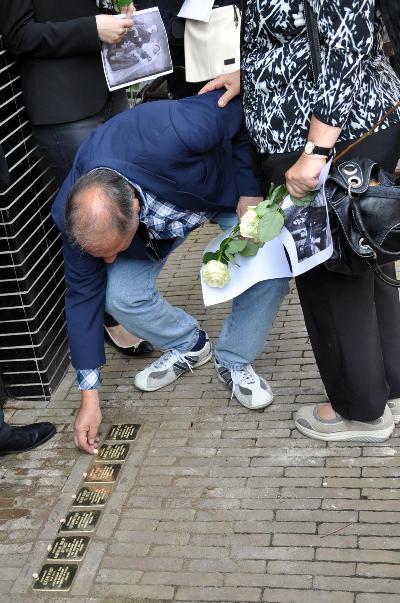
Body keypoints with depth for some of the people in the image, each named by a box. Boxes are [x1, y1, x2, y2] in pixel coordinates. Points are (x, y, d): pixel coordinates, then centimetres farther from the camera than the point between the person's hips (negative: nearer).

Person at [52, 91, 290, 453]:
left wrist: (250, 190, -26)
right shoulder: (75, 216, -31)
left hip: (231, 185, -2)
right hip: (160, 205, 2)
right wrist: (89, 396, -15)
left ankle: (234, 360, 0)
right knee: (122, 296, -18)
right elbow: (84, 296, -19)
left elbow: (239, 108, -26)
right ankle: (189, 346, 13)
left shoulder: (174, 135, -46)